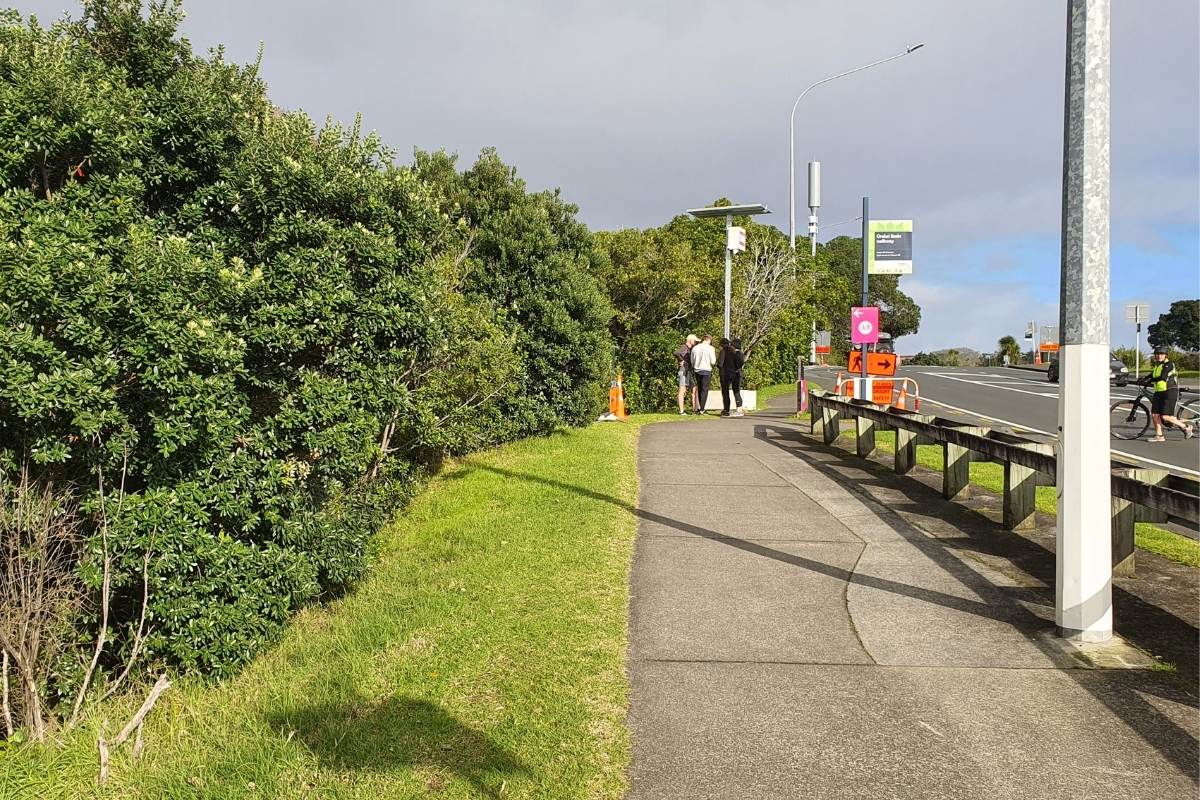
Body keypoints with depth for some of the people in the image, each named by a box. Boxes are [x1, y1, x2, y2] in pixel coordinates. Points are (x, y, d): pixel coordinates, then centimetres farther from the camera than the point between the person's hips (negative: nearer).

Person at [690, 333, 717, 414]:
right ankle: (701, 410, -3)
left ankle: (699, 408, 20)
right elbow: (713, 362, -7)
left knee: (699, 390, 15)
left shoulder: (695, 348, 5)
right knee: (704, 390, 0)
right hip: (706, 371, -4)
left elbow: (692, 362, 9)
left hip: (697, 371, 4)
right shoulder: (710, 348, -8)